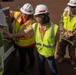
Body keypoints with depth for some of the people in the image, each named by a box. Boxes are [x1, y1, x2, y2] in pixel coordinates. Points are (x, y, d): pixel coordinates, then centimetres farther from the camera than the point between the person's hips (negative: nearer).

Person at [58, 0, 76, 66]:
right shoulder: (65, 13, -13)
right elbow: (62, 22, 1)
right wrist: (62, 31, -9)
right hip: (64, 35, 3)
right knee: (62, 46, 19)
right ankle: (61, 57, 44)